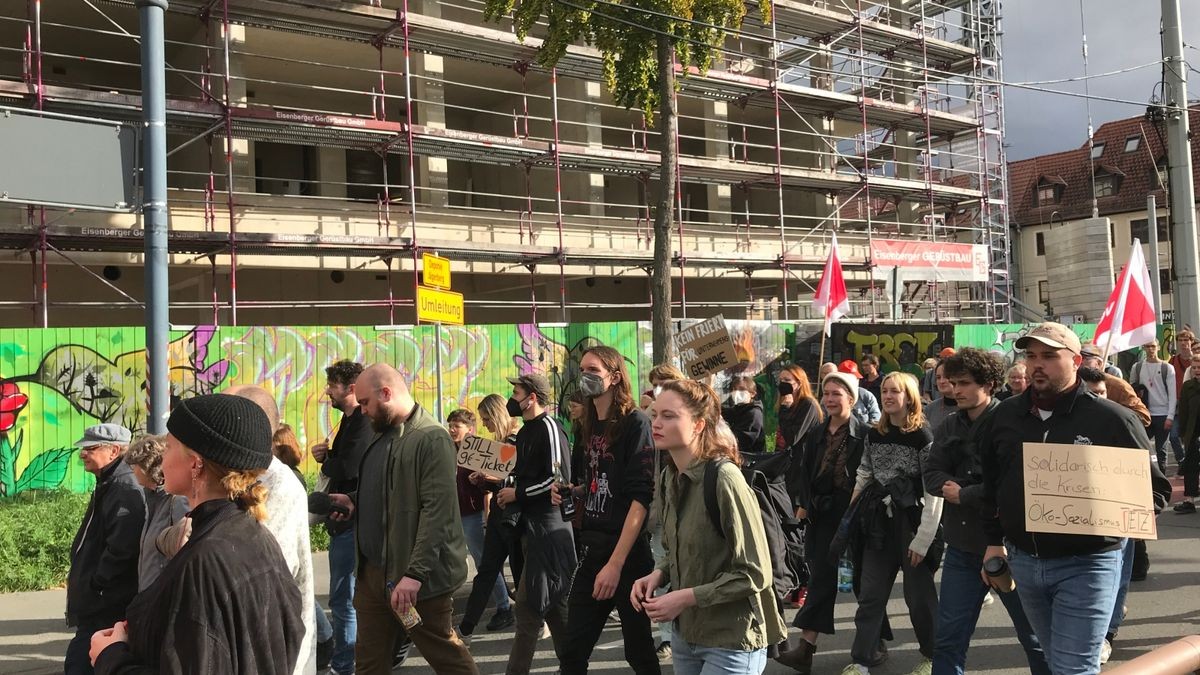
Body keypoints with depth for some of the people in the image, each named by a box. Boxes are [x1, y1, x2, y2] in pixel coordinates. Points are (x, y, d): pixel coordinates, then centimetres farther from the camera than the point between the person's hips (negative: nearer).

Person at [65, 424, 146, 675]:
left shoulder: (125, 490, -18)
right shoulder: (108, 485, 15)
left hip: (106, 607, -11)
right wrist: (81, 579, 17)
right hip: (96, 605, 11)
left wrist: (94, 585, -18)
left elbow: (121, 549, -27)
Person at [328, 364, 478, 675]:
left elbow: (438, 510, -21)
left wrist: (415, 573, -25)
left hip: (417, 577, -8)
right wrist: (355, 501, 5)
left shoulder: (431, 438, -14)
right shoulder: (381, 435, 13)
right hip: (372, 572, 8)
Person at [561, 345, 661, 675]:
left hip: (628, 553, -7)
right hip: (591, 549, 7)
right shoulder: (588, 429, 12)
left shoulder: (636, 424, -10)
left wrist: (616, 562, -22)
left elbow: (641, 497, -17)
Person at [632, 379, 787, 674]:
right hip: (685, 635, 7)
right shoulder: (668, 479, 2)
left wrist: (686, 597, -20)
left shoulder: (724, 479, -21)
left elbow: (754, 575, -19)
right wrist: (658, 575, -3)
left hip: (731, 642, -7)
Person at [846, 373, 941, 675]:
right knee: (871, 593, 6)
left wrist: (923, 538, -16)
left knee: (919, 594, 5)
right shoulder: (874, 435, 6)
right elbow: (864, 476, 14)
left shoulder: (923, 437, -11)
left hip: (913, 520, -5)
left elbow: (933, 492, -13)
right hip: (880, 522, 5)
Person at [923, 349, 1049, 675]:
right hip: (962, 545, 6)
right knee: (948, 638, 9)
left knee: (1034, 635, 13)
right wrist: (948, 486, -19)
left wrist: (963, 495, -15)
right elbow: (932, 475, 3)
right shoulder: (949, 427, 7)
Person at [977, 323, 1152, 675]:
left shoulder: (1111, 419, -10)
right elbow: (990, 482, 15)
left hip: (1086, 563, -5)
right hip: (1023, 561, 5)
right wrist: (994, 541, 13)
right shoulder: (1004, 415, 5)